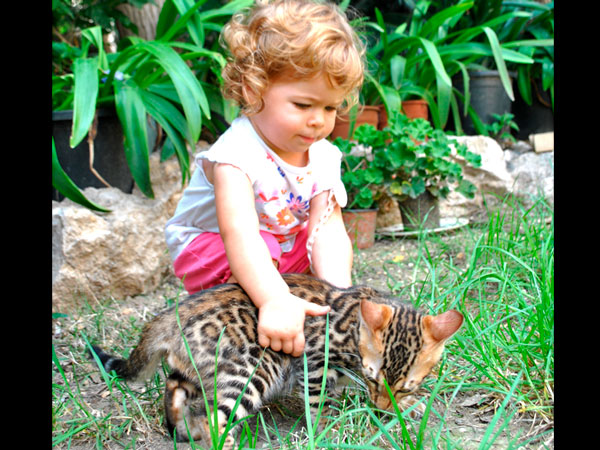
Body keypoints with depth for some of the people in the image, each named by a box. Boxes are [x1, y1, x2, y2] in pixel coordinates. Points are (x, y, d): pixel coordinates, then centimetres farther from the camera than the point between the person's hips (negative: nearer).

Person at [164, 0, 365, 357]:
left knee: (337, 246, -10)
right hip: (208, 247, -6)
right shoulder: (237, 154, -35)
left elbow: (326, 228, -24)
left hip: (286, 244, 7)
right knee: (259, 254, -35)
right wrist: (276, 301, -62)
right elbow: (239, 233, -48)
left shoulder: (323, 157, -15)